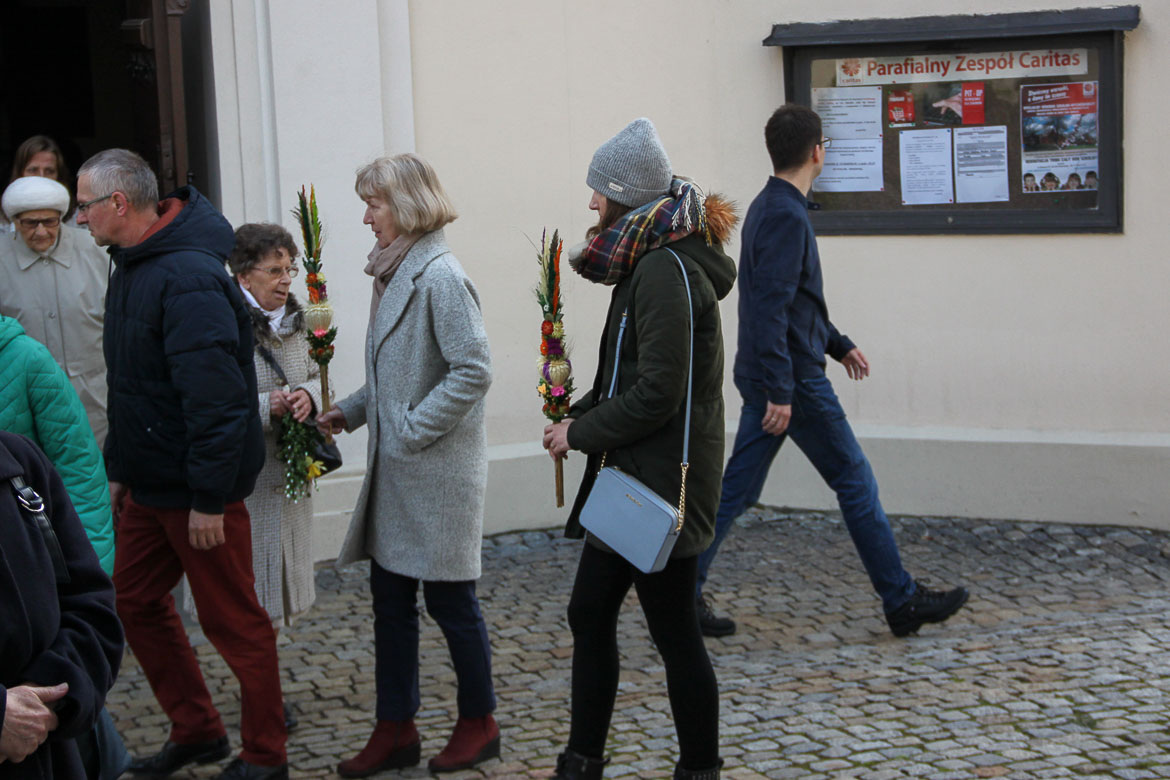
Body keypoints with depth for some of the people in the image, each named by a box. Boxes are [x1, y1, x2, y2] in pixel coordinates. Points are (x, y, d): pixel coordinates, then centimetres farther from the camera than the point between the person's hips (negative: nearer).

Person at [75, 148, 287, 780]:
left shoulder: (187, 278, -22)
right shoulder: (130, 266, 10)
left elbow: (216, 399, -26)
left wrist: (208, 499, -25)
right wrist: (118, 469, 20)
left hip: (200, 490, -10)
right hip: (148, 483, 10)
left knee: (231, 620, 1)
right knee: (137, 600, 16)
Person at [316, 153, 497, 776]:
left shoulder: (440, 278, -17)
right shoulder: (394, 273, 11)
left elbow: (473, 370, -22)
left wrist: (413, 429, -19)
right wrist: (351, 411, 10)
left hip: (438, 470, -9)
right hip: (395, 469, 9)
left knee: (449, 597, 4)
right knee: (390, 596, 11)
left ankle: (479, 723, 21)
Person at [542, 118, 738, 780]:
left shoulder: (666, 269, -19)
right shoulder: (651, 261, 13)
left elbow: (657, 393, -23)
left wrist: (580, 433, -12)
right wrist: (580, 415, 7)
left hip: (662, 480, -11)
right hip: (630, 477, 11)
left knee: (674, 633, 1)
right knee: (590, 613, 15)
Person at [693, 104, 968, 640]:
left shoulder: (767, 208, 14)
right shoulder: (787, 216, -18)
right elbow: (770, 308, -25)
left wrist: (839, 345, 31)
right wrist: (779, 391, -27)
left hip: (762, 377, 10)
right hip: (793, 378, -10)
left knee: (737, 490, 10)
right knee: (856, 484, 1)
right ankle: (902, 601, 10)